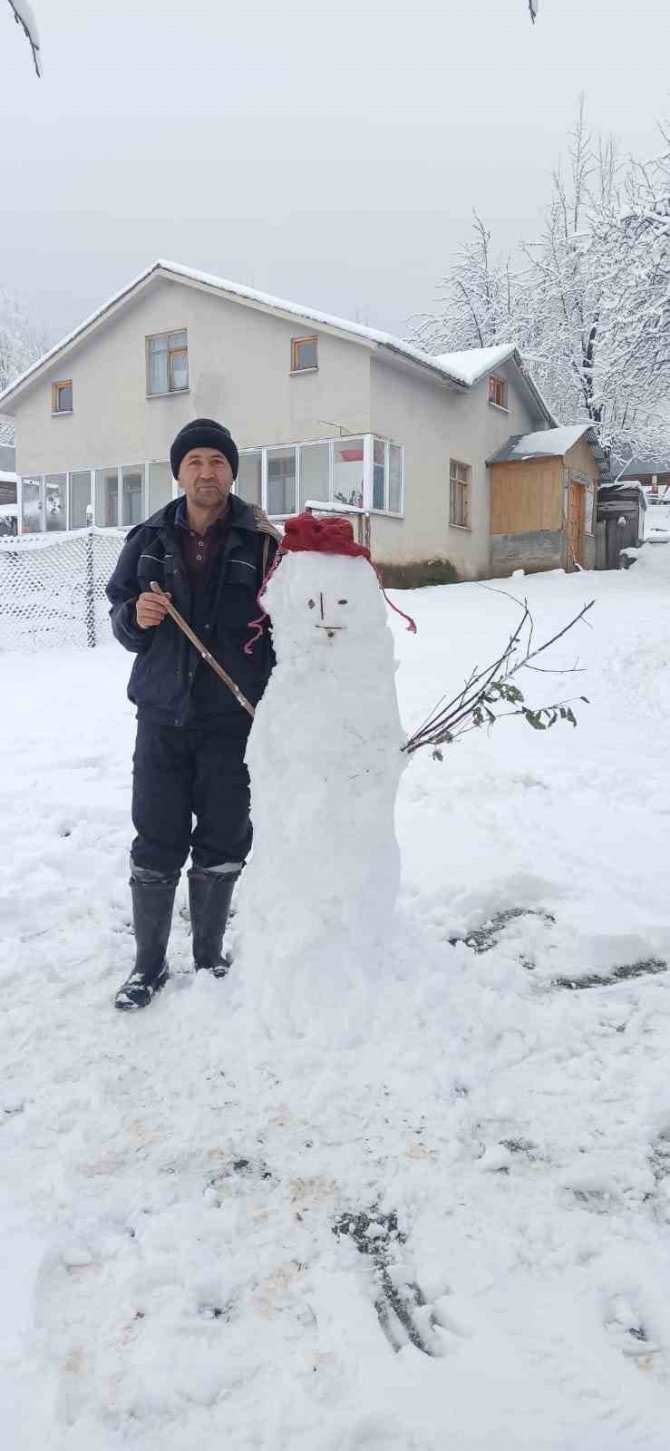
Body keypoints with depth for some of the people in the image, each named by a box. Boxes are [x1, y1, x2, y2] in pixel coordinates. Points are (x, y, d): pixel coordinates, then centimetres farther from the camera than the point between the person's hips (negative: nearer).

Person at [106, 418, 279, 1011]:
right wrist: (136, 616, -10)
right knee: (156, 843, 8)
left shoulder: (263, 541, -2)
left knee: (223, 843, 9)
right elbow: (119, 613, 14)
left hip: (234, 719, -2)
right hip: (163, 716, 2)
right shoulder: (150, 539, 7)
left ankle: (210, 956, 28)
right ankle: (149, 963, 24)